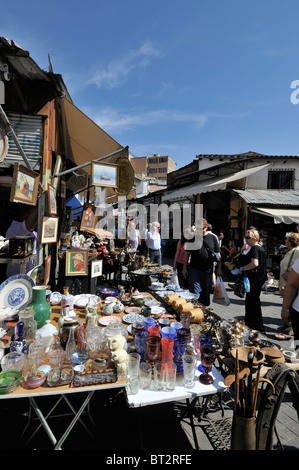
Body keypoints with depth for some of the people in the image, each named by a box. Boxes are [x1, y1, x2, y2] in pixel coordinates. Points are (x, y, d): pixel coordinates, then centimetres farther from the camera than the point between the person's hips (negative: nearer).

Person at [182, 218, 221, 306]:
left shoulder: (213, 238, 1)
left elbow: (218, 254, 7)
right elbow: (187, 253, 4)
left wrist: (219, 268, 5)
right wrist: (184, 268, 1)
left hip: (208, 270, 1)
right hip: (194, 269, -1)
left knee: (206, 291, 12)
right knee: (195, 291, -5)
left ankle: (205, 308, 30)